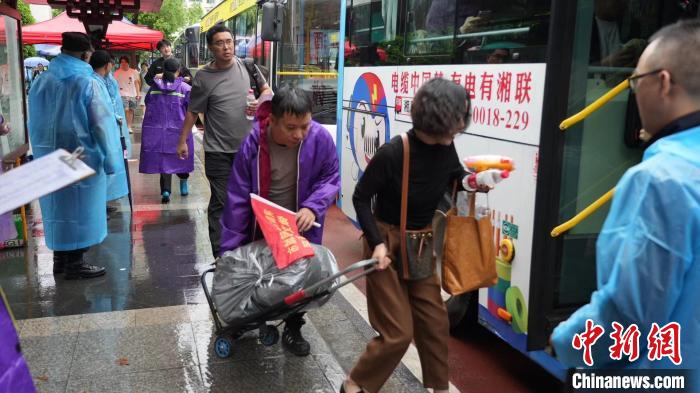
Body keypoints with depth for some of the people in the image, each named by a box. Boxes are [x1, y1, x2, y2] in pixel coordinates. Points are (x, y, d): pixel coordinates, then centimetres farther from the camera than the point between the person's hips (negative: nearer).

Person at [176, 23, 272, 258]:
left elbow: (267, 90, 12)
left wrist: (259, 103, -9)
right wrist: (182, 141, 1)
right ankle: (219, 256, 12)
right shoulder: (203, 78, -7)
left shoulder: (247, 66, 1)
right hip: (219, 151, -3)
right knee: (220, 203, 2)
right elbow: (193, 112, -1)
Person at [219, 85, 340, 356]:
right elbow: (238, 199, -19)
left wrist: (313, 207, -28)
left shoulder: (321, 139, -24)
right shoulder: (252, 145, -25)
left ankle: (293, 330, 35)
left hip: (300, 225, 0)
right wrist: (229, 251, -17)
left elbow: (331, 178, -8)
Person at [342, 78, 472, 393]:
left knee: (435, 321, 12)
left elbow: (456, 178, 13)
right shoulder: (393, 153, -26)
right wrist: (376, 242, -22)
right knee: (398, 332, -2)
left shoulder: (445, 148, -9)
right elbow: (361, 197, -14)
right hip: (387, 242, -6)